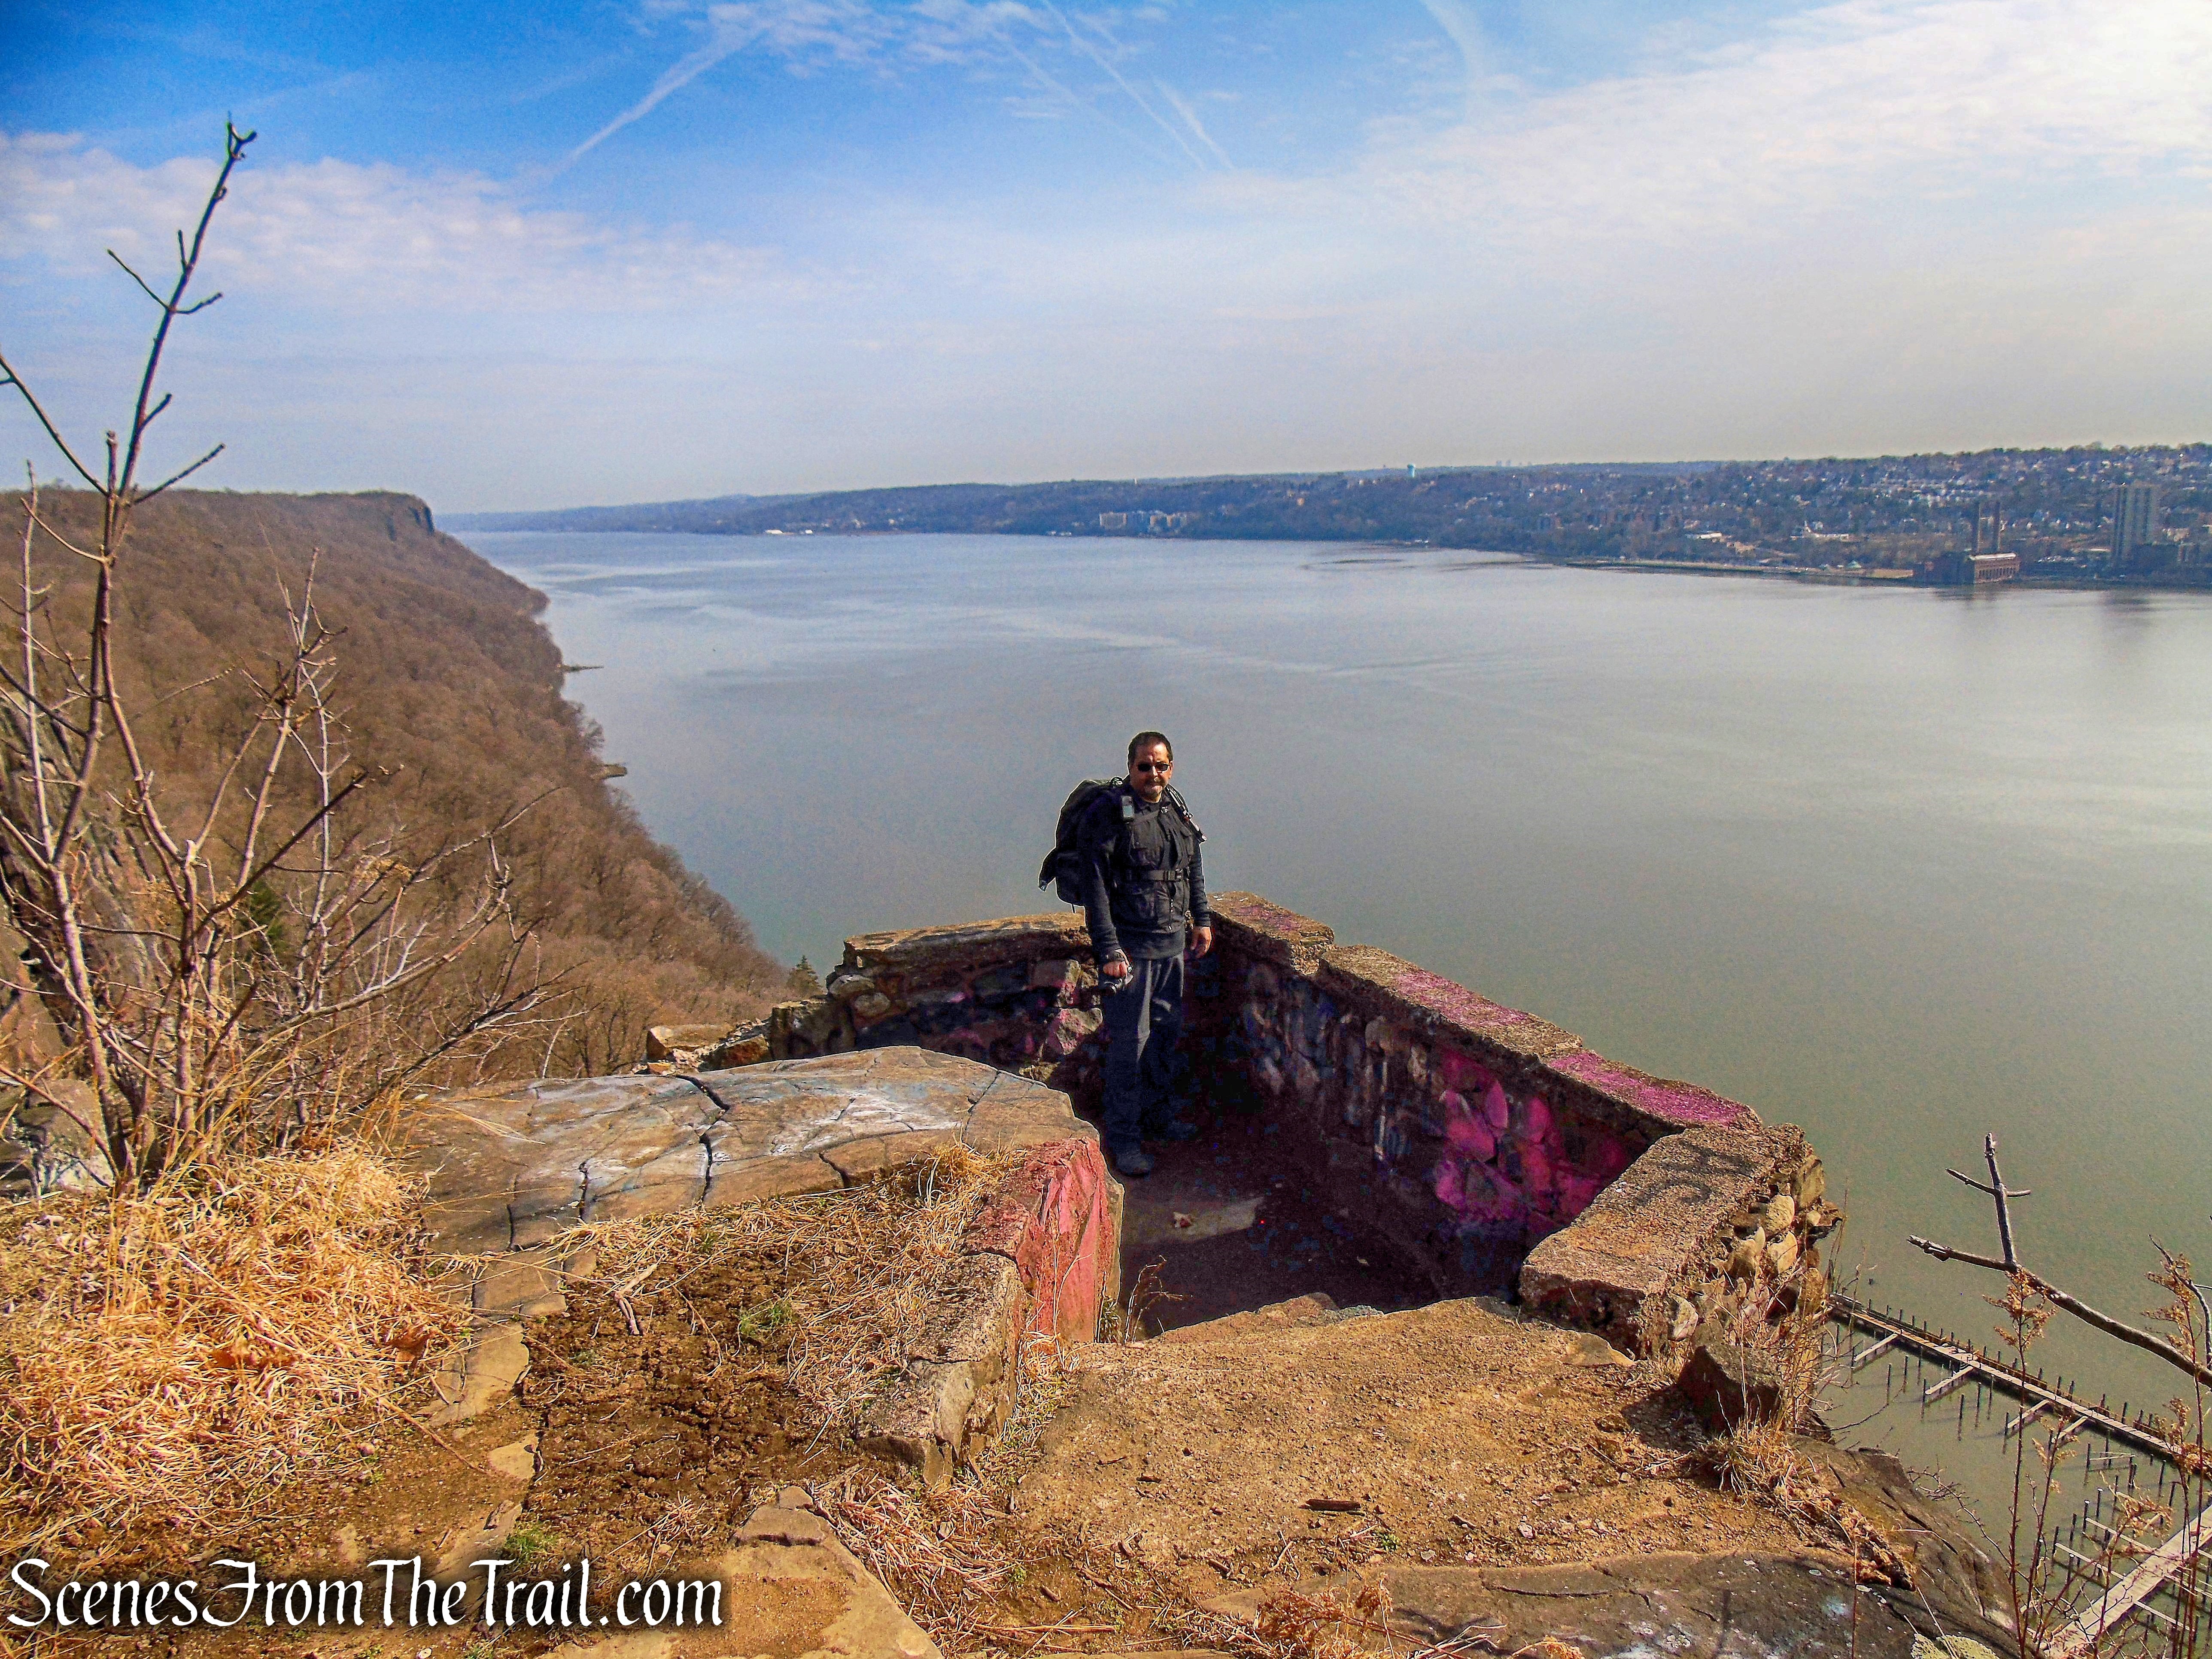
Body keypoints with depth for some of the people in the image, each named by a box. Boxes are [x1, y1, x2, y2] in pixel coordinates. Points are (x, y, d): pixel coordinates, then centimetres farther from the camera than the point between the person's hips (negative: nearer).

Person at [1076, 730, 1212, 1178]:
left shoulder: (1177, 810, 9)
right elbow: (1095, 887, -15)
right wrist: (1108, 949, -19)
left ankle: (1157, 1112, 34)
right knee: (1130, 1040, -3)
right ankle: (1123, 1137, 8)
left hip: (1173, 943, 7)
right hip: (1129, 945, -7)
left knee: (1167, 1031, 15)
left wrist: (1201, 919, 21)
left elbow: (1194, 868, 23)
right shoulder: (1109, 813, -13)